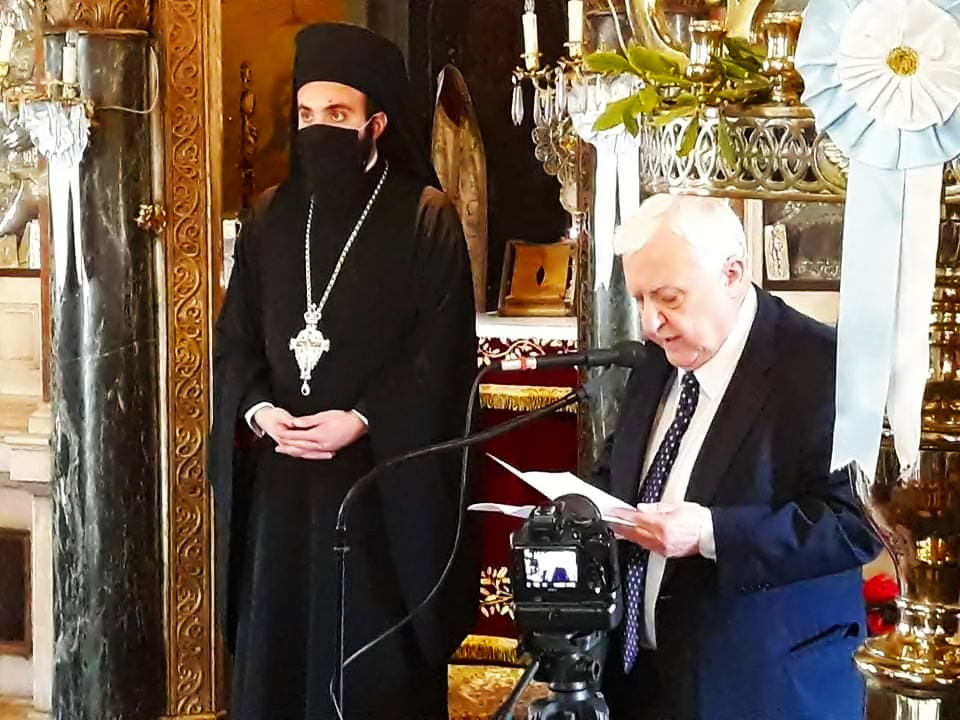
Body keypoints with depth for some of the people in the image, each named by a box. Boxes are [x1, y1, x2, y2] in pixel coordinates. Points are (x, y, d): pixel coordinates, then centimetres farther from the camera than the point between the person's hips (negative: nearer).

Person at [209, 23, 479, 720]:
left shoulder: (427, 218, -3)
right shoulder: (271, 218, 10)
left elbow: (443, 354, -8)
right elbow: (235, 340, 9)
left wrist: (361, 422, -17)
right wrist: (259, 410, -9)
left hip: (385, 475, -4)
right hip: (278, 472, 4)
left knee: (377, 659, 1)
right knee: (275, 647, 9)